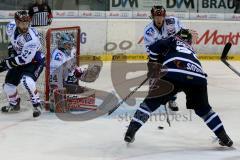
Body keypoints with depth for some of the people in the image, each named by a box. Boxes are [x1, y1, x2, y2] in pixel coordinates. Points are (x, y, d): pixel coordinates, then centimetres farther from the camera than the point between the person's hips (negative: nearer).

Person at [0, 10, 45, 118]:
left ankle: (37, 105, -15)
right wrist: (11, 48, 3)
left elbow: (25, 59, -31)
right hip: (19, 59, 7)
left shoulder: (32, 39, -34)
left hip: (34, 61, -7)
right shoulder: (11, 27, -14)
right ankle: (14, 104, 35)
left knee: (26, 80, -34)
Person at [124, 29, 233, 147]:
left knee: (151, 102, 13)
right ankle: (224, 138, 22)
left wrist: (152, 64, 19)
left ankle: (130, 132, 9)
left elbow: (157, 46, 7)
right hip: (198, 77, 4)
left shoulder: (173, 41, 26)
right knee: (203, 109, 26)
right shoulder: (191, 50, 40)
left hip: (173, 74, -3)